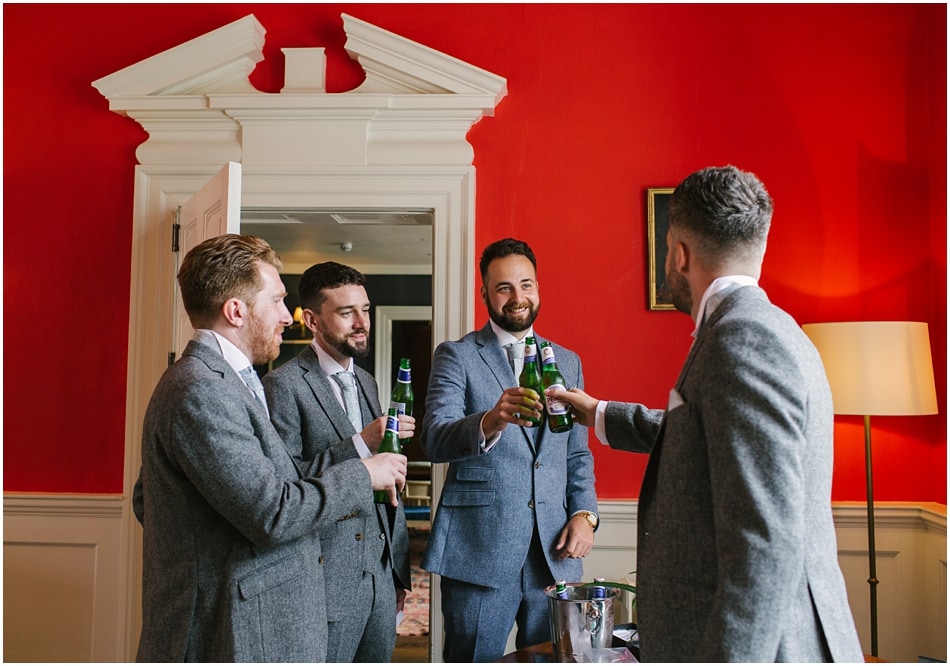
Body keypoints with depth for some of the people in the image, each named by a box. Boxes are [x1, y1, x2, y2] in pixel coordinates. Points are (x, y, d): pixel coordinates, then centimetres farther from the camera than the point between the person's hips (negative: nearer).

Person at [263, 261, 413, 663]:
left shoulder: (367, 382, 13)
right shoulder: (284, 384, -10)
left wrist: (398, 571, 16)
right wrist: (360, 443, -25)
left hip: (380, 577, 7)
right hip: (326, 581, -6)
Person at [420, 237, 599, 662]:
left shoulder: (567, 362, 14)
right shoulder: (455, 356, -1)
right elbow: (434, 441, -15)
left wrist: (584, 513, 2)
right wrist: (490, 422, -35)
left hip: (554, 552, 4)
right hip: (479, 551, -4)